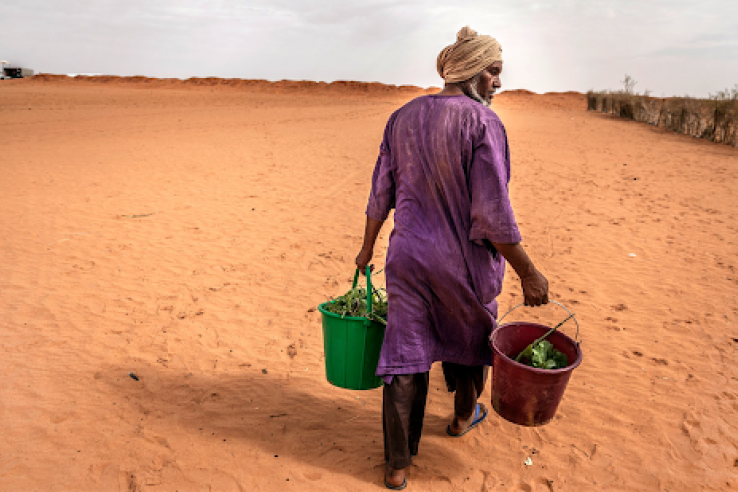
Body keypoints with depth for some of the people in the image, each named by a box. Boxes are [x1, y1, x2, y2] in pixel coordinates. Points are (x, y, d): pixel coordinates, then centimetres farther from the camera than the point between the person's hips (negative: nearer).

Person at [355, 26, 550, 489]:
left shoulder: (404, 117, 2)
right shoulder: (483, 123, -16)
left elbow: (381, 193, 5)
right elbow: (493, 215, -20)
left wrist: (368, 247, 17)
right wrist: (529, 273, -11)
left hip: (409, 256, 4)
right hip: (466, 262, -3)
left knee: (406, 356, 9)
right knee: (472, 337, 25)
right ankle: (464, 415, 50)